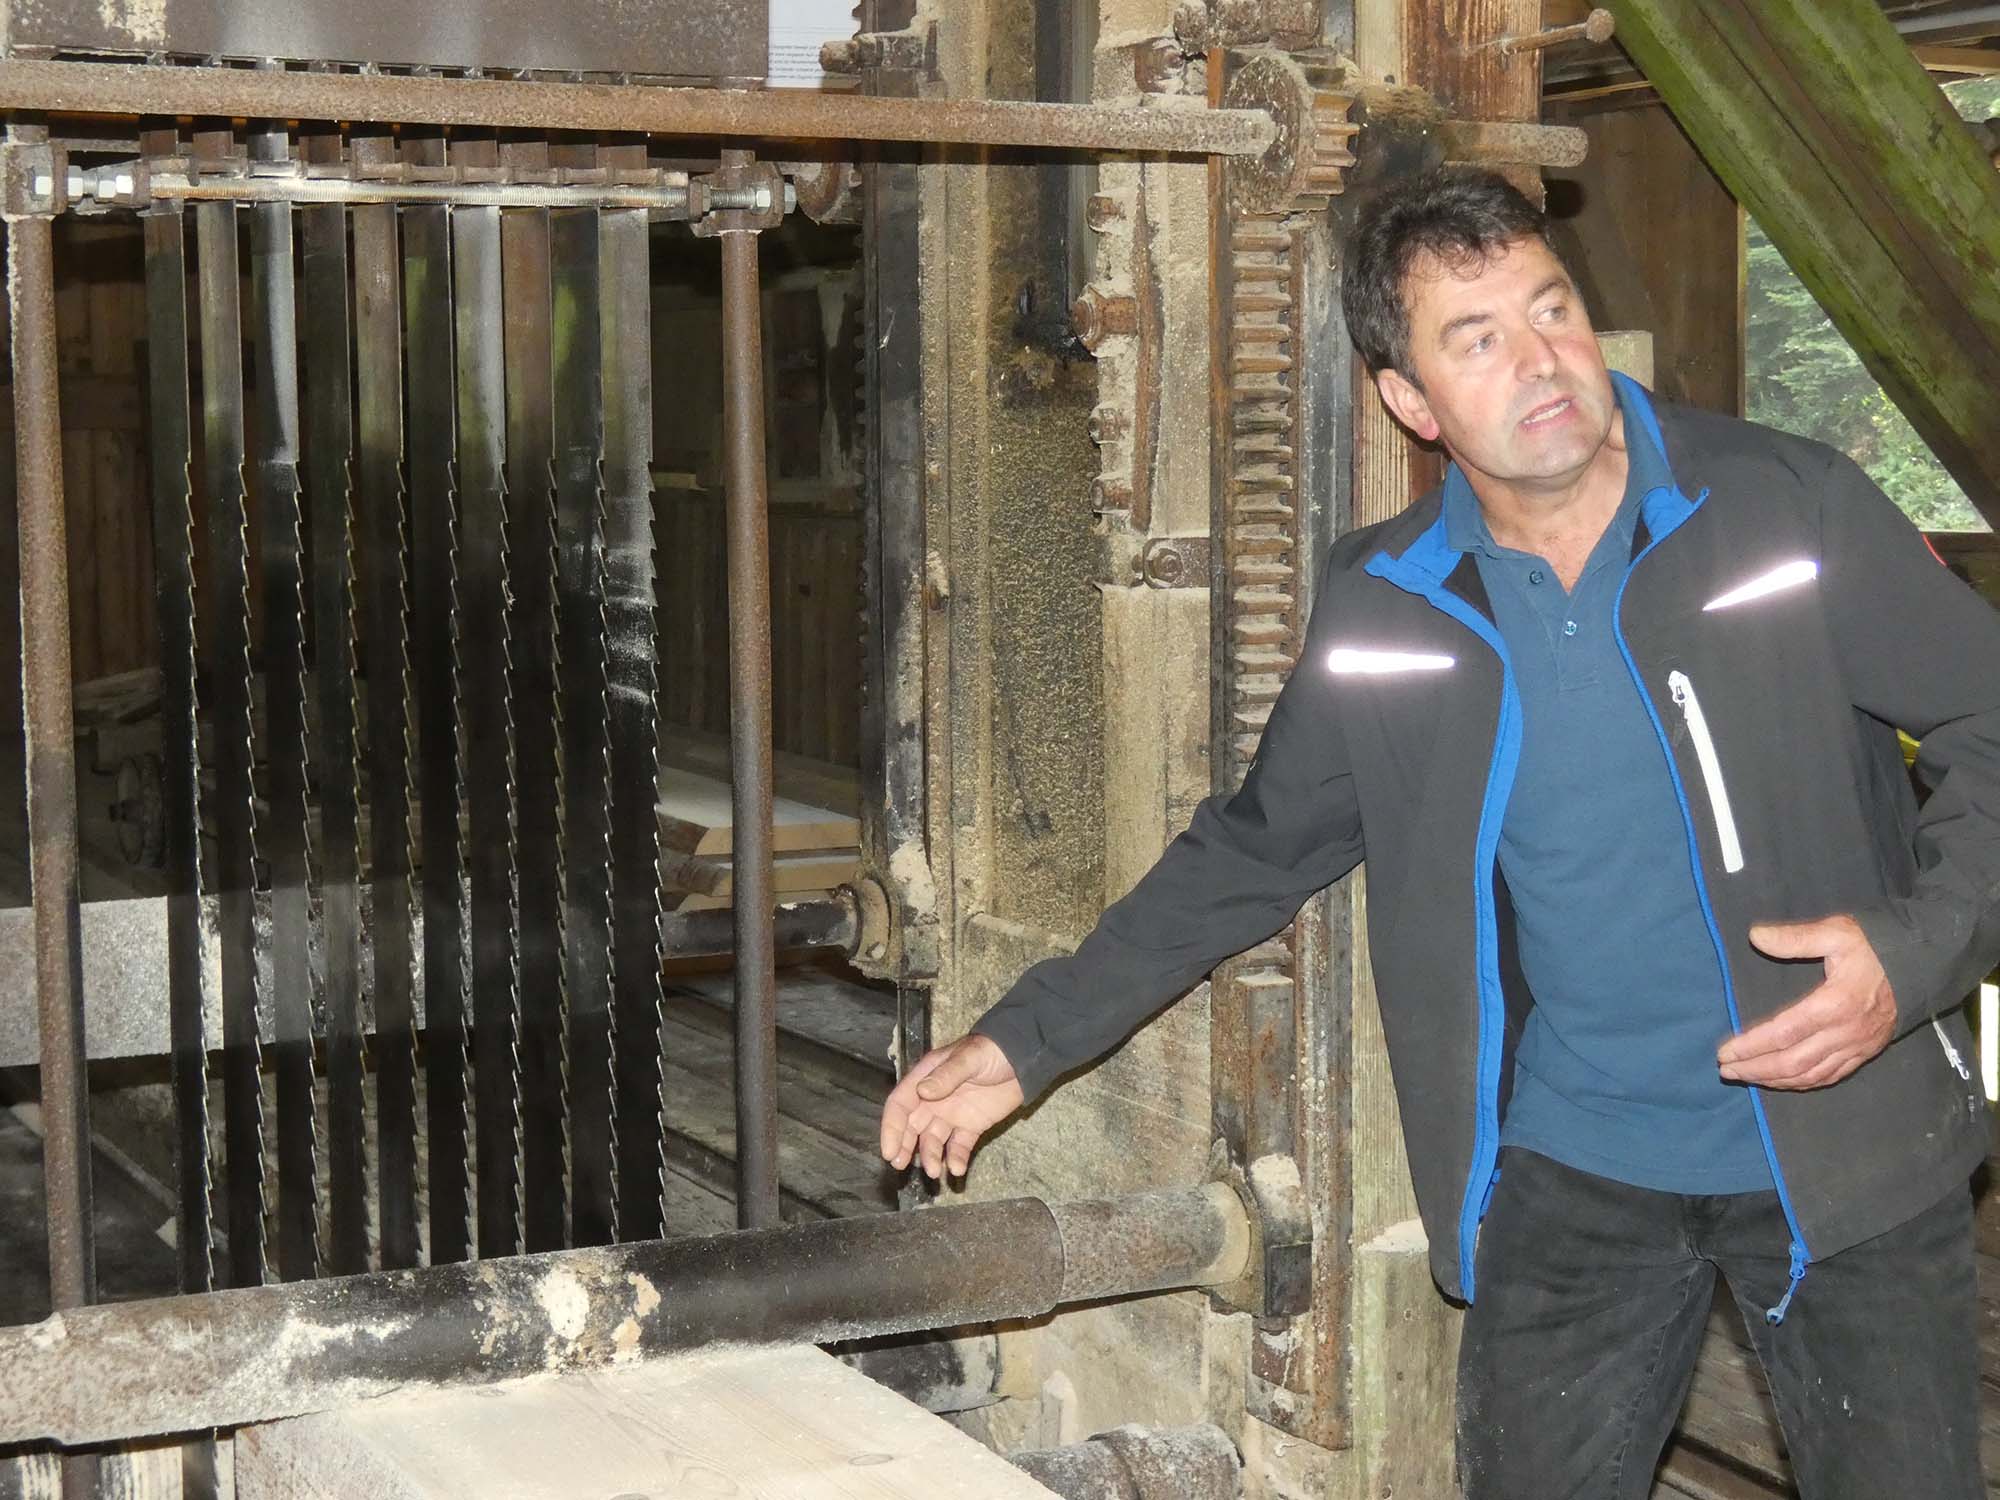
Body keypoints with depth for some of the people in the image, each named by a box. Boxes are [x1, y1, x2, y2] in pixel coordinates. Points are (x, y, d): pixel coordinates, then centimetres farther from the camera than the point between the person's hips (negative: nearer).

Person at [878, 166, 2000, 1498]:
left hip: (1846, 1149, -1)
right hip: (1570, 1175, 2)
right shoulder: (1383, 611, -2)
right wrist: (1028, 1041, 5)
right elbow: (1251, 852, 8)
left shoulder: (1786, 505, -10)